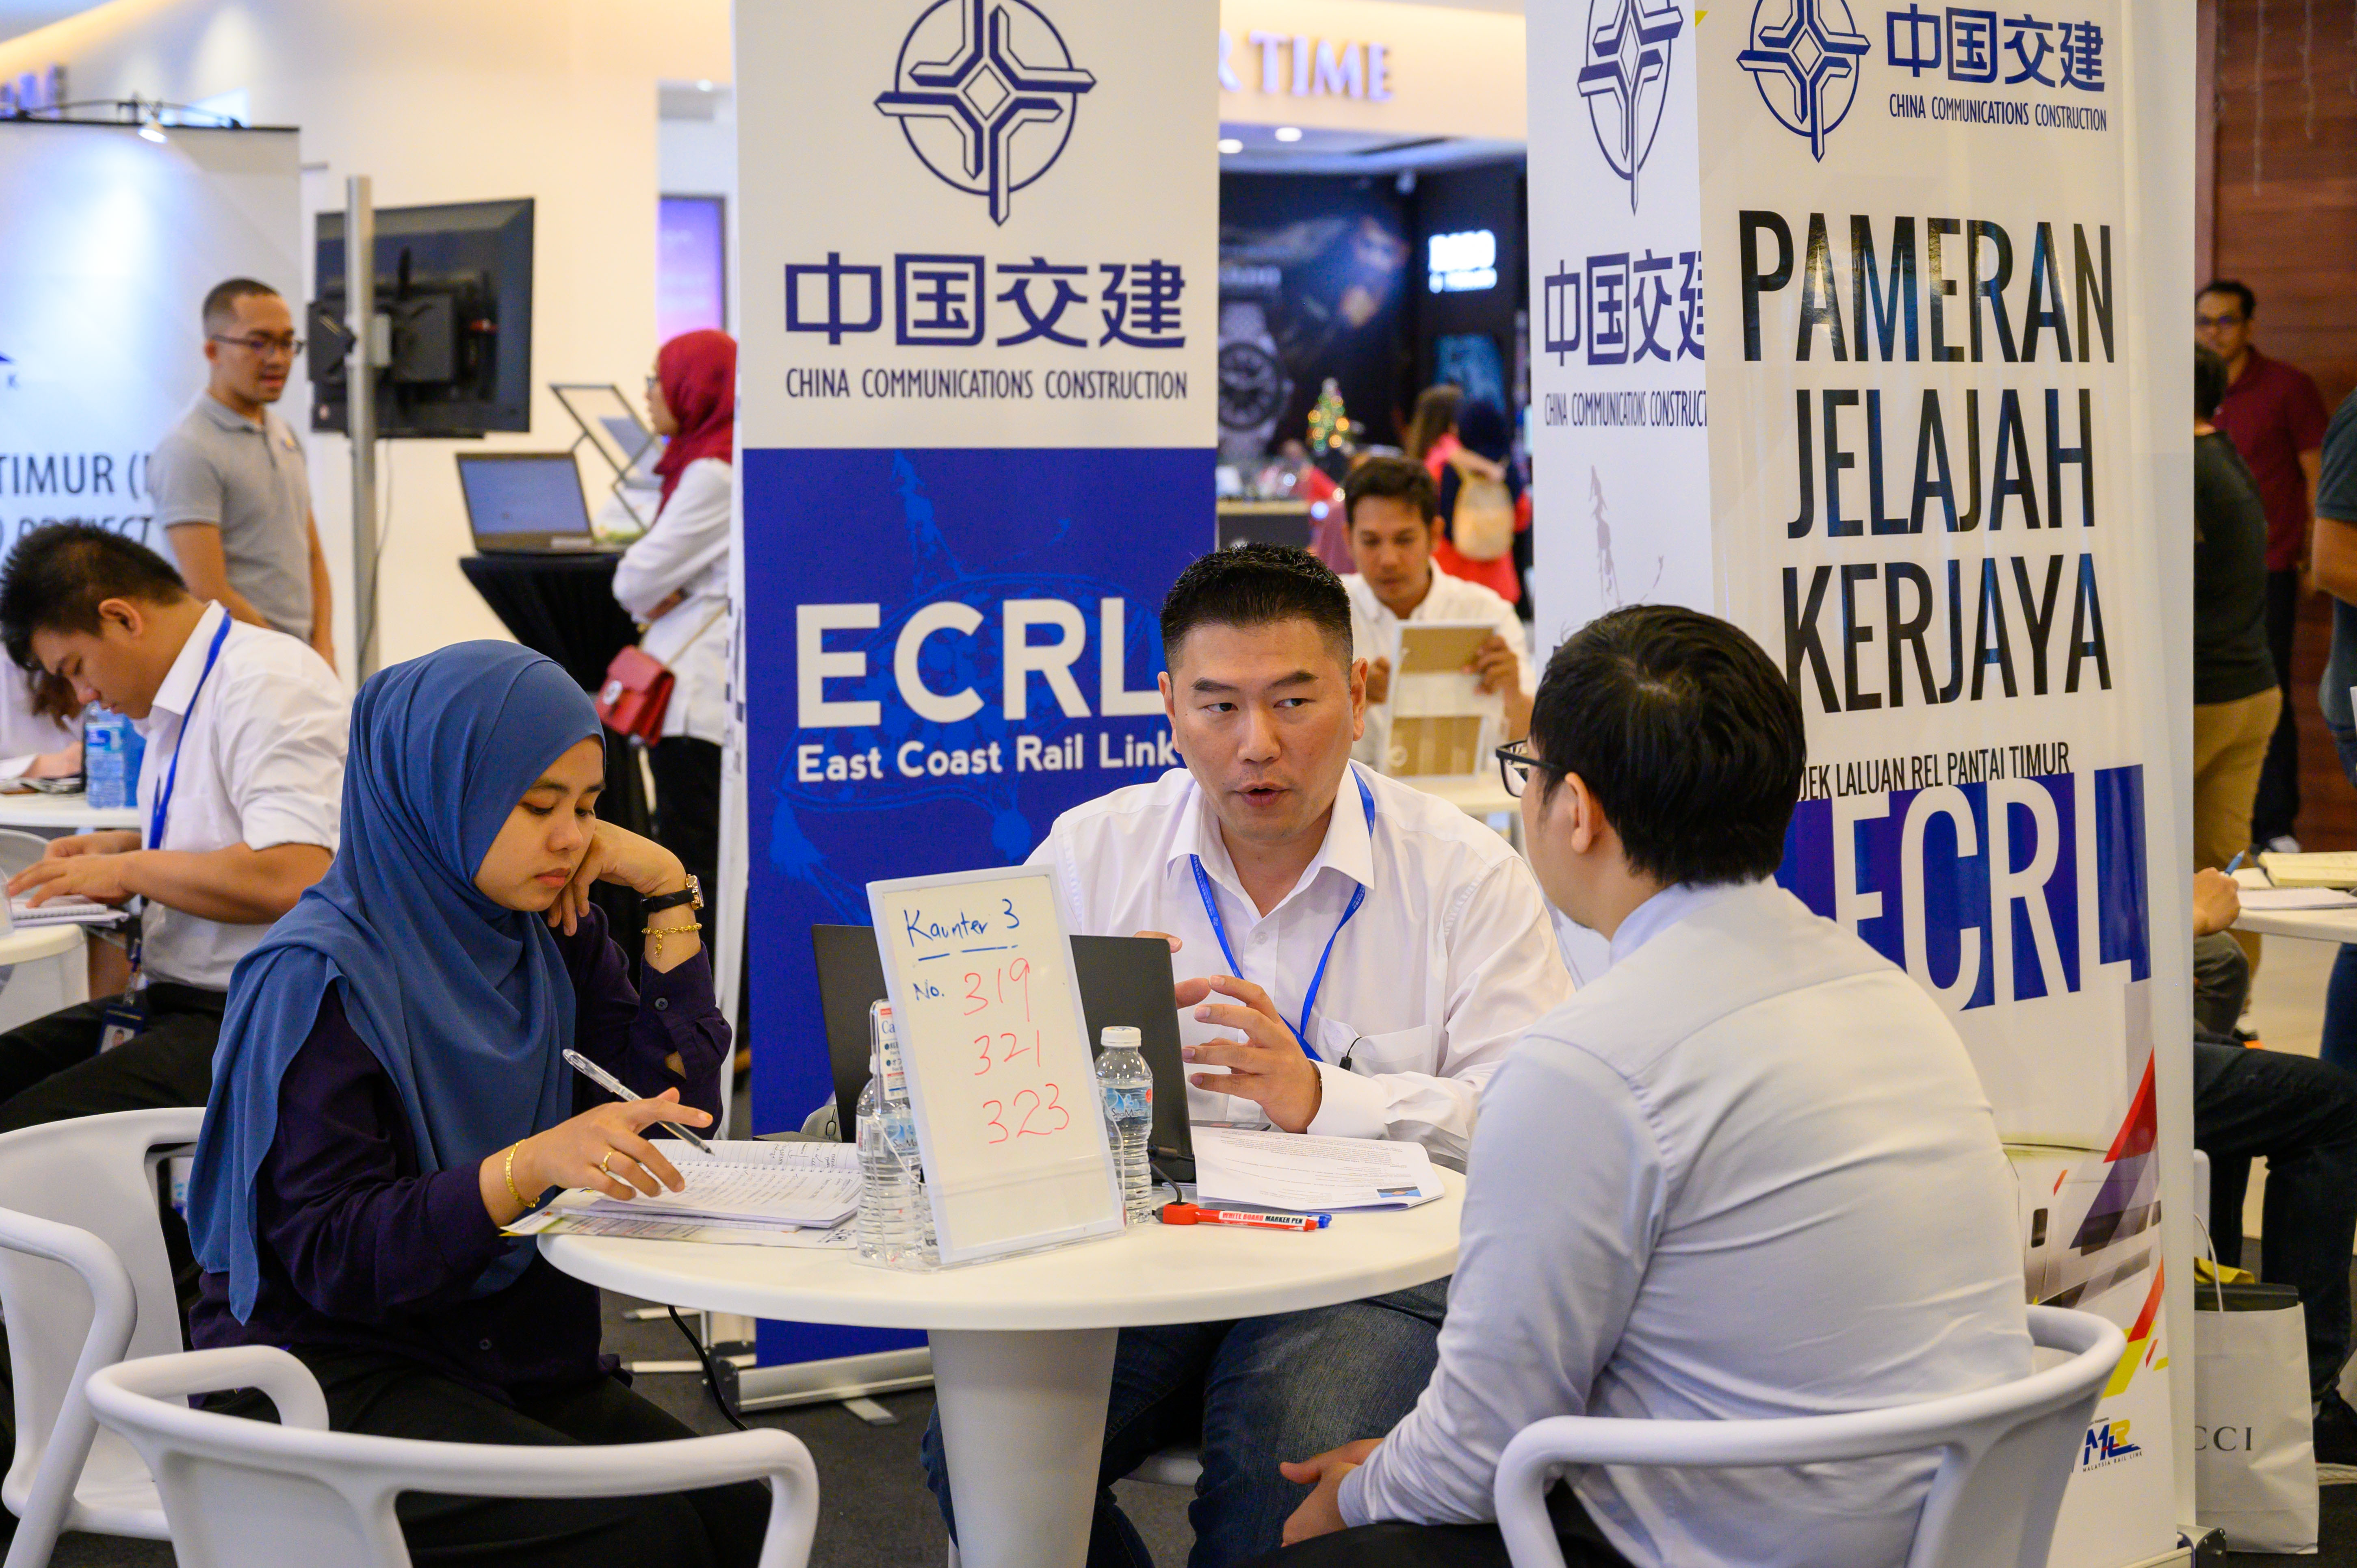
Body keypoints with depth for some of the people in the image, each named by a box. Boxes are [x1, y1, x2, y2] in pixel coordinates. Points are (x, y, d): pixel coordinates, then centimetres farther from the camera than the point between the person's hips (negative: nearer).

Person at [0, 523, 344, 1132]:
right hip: (174, 1003, 10)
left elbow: (294, 879, -25)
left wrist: (129, 870, -13)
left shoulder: (268, 684, -14)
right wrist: (124, 846, 16)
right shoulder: (180, 700, 18)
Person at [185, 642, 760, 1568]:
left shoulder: (550, 930, 7)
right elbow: (330, 1255, -19)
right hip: (328, 1370, -6)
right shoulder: (323, 976, -15)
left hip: (511, 1343, 7)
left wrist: (668, 891, 1)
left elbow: (689, 1098, 9)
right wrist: (529, 1164, -33)